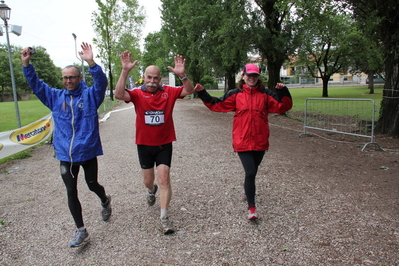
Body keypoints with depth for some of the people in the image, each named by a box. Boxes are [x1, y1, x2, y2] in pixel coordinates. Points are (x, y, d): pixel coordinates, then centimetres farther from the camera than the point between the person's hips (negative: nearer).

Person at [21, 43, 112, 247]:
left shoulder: (90, 95, -5)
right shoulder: (55, 97, 6)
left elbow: (102, 82, -22)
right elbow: (35, 84, 7)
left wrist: (91, 62, -38)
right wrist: (26, 64, -7)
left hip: (88, 152, -3)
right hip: (65, 155, 3)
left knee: (92, 185, 14)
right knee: (71, 192, 6)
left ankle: (105, 201, 49)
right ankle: (80, 230, 21)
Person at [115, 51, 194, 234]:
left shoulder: (168, 92, -4)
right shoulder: (137, 94, -7)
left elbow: (189, 91, -13)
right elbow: (119, 94, -25)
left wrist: (182, 75, -31)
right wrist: (125, 71, -35)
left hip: (164, 144, -1)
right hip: (144, 144, 1)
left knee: (164, 178, -6)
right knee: (148, 181, 17)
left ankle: (164, 218, 3)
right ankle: (152, 191, 54)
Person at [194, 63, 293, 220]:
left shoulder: (265, 94, 5)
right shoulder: (235, 94, 2)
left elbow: (282, 106, 1)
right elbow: (216, 105, 4)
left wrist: (283, 92, -14)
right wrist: (202, 93, -2)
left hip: (260, 141, 3)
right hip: (242, 141, -3)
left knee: (252, 172, 20)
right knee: (250, 172, -10)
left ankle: (248, 190, 50)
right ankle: (251, 207, 2)